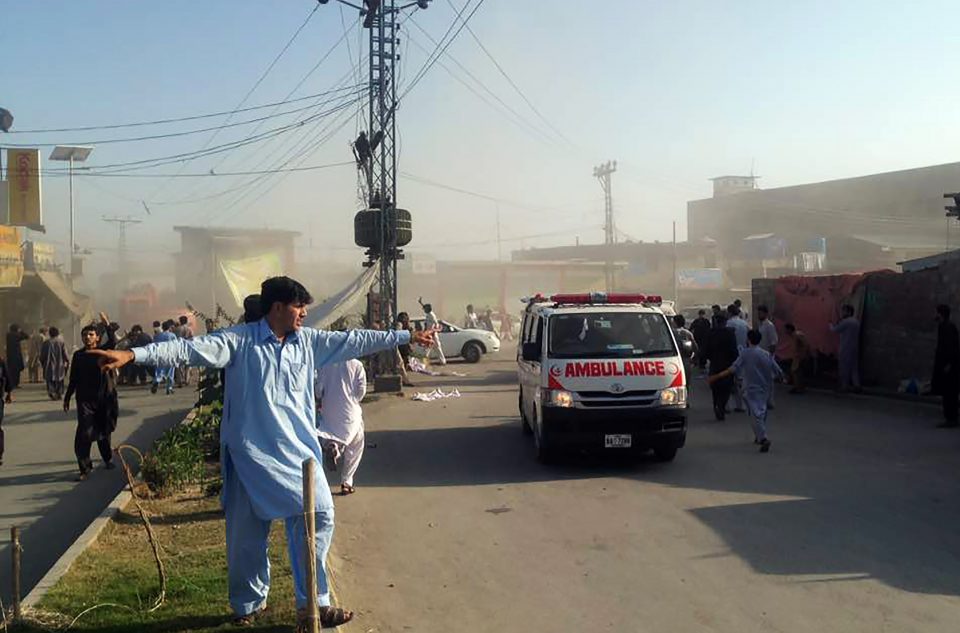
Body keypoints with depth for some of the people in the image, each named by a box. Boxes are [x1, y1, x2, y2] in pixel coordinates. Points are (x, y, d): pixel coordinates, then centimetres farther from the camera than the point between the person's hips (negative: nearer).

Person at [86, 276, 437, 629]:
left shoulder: (309, 341, 5)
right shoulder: (240, 340, -9)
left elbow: (354, 341, 10)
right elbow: (190, 349, -18)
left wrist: (406, 337, 12)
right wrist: (133, 355, -30)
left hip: (298, 451, 4)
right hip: (252, 454, -4)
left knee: (318, 515, -2)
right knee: (247, 532, 6)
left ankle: (313, 604, 10)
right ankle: (249, 604, 29)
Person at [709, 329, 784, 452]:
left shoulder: (745, 353, -8)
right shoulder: (767, 354, 3)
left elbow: (733, 369, -17)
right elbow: (778, 372, 2)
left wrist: (717, 377, -17)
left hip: (752, 389, -5)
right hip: (765, 389, 5)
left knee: (756, 414, -10)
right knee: (762, 412, 20)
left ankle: (763, 438, -25)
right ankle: (759, 436, 29)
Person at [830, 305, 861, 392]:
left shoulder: (845, 322, -14)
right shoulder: (856, 322, 14)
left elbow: (835, 330, -9)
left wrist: (831, 326, 13)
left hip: (845, 348, -8)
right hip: (855, 348, 8)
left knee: (844, 367, -2)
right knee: (854, 367, 9)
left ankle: (844, 386, 0)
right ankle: (856, 385, 5)